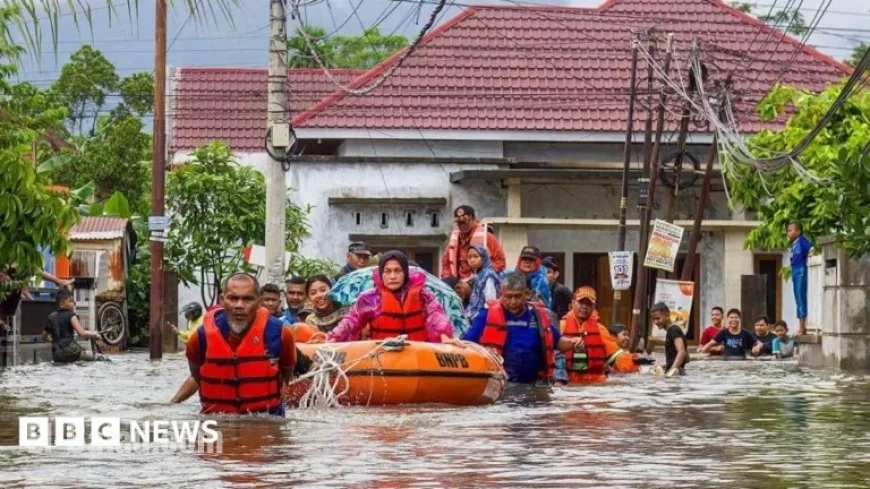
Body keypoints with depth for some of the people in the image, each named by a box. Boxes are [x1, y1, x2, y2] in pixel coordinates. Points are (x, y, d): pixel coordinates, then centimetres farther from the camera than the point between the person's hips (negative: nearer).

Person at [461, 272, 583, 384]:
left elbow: (556, 342, 18)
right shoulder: (489, 314, -4)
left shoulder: (540, 315, 5)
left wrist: (572, 343, -1)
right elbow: (467, 343, -4)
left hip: (533, 384, 3)